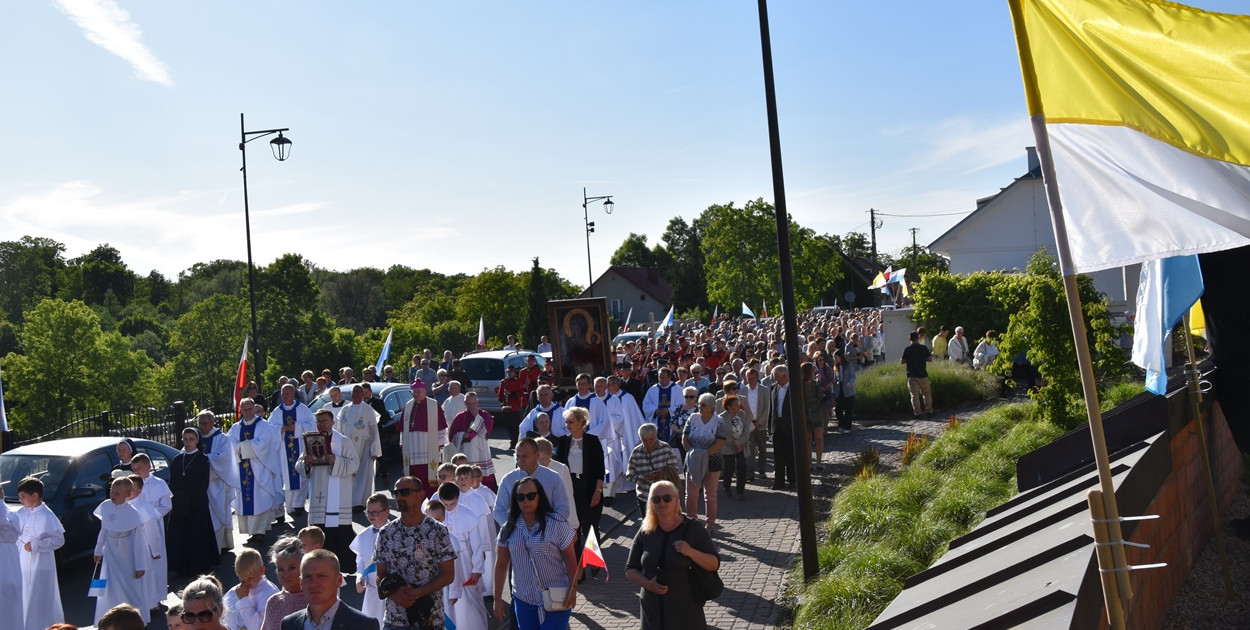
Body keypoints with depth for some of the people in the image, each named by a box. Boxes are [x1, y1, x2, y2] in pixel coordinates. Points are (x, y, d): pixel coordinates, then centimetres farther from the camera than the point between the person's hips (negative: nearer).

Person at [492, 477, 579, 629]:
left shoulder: (556, 523, -10)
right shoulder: (509, 528, 0)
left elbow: (570, 559, -6)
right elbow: (501, 565, 5)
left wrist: (573, 590, -12)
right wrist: (497, 599, 6)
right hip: (523, 600, 4)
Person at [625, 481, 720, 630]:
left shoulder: (693, 529, -4)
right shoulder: (645, 532, 2)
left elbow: (714, 564, -4)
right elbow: (630, 570, 8)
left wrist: (691, 552, -21)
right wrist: (647, 584, -12)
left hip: (686, 612, -3)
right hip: (652, 611, 3)